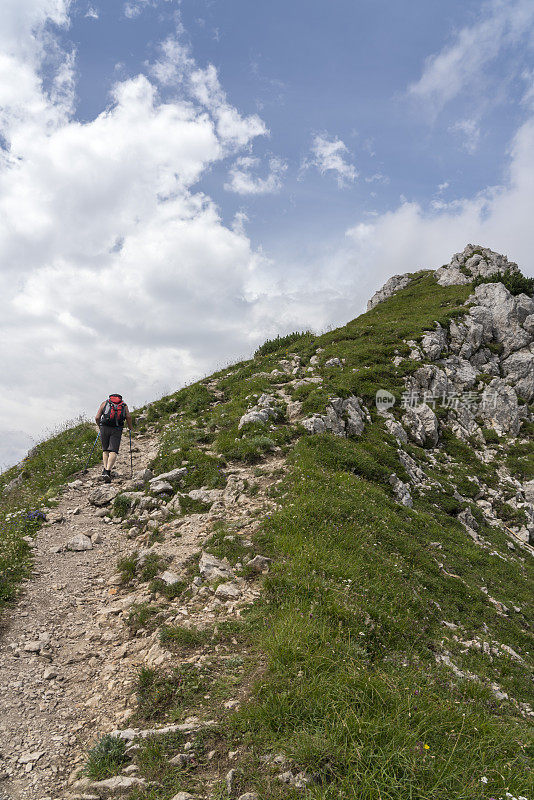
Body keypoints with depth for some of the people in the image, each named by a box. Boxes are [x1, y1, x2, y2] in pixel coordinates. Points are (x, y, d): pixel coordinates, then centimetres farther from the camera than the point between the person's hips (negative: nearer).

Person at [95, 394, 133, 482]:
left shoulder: (104, 403, 21)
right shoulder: (124, 405, 20)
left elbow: (97, 418, 12)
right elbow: (128, 417, 1)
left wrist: (100, 427, 29)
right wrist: (130, 427, 16)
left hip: (105, 428, 1)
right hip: (117, 430, -1)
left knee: (105, 450, 16)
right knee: (113, 451, -5)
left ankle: (105, 469, 1)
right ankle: (108, 471, -23)